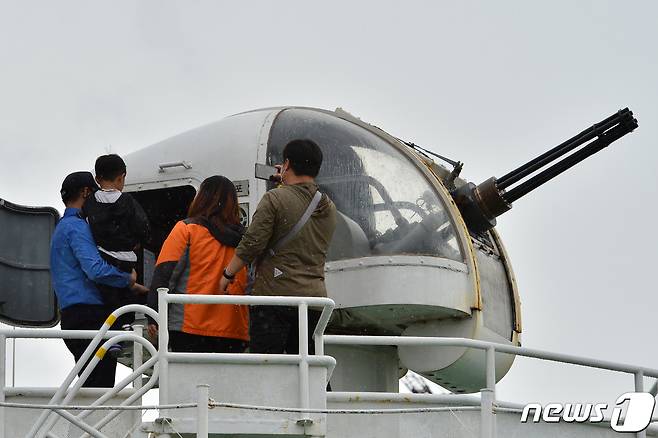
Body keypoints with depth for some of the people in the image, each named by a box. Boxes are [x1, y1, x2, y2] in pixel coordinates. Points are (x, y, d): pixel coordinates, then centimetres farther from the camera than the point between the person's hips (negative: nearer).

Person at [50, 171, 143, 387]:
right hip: (89, 315, -10)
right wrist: (129, 280, -4)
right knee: (99, 387, -14)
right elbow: (96, 270, -19)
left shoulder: (63, 226, 26)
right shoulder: (77, 226, -7)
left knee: (91, 387, 8)